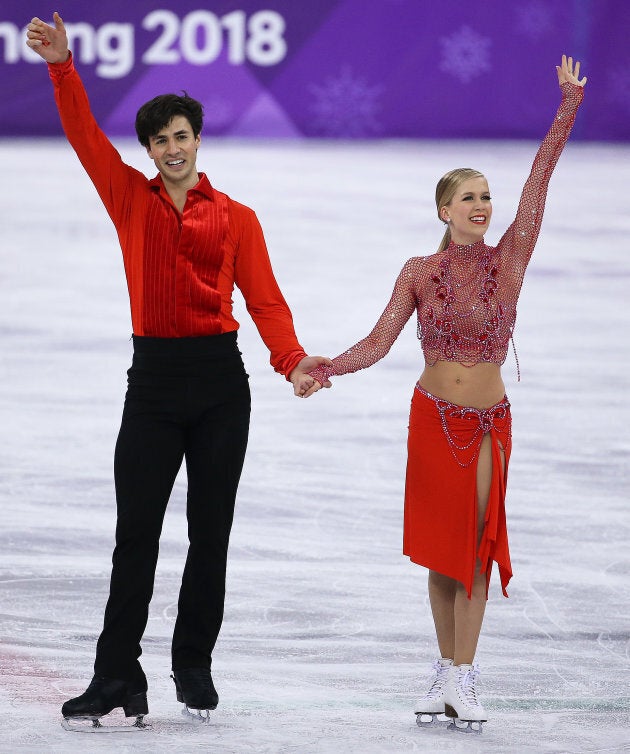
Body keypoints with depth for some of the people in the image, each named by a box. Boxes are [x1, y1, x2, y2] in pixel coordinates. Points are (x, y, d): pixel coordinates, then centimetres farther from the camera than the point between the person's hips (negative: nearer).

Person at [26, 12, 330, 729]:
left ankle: (195, 667, 17)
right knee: (135, 534, -4)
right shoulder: (132, 200, 8)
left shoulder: (236, 218, 6)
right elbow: (84, 135, -1)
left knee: (210, 530, 6)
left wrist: (291, 360, -16)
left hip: (219, 379, 0)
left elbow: (265, 300, 0)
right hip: (154, 378, 0)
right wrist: (62, 67, -14)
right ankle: (116, 679, -5)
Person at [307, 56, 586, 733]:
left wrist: (568, 107, -18)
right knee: (440, 550, 6)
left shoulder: (507, 261, -4)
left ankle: (463, 678, -1)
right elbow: (378, 343, -1)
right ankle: (448, 671, 16)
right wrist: (326, 369, -17)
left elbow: (539, 180, -11)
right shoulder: (419, 272, -1)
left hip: (488, 423, -1)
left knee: (475, 547, -3)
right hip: (432, 417, 1)